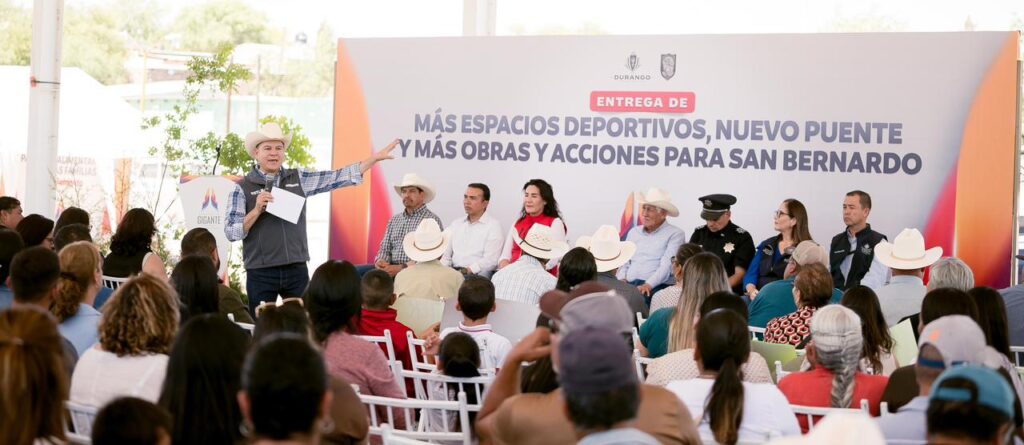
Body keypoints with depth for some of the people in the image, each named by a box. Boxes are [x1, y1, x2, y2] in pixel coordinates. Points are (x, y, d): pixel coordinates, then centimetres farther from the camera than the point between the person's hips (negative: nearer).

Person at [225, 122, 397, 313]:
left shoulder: (298, 178, 9)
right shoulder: (243, 188, 0)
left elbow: (337, 177, 5)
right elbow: (231, 233, -4)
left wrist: (375, 158, 1)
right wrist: (256, 211, -18)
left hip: (296, 270, 3)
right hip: (261, 273, -3)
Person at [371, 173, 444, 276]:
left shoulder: (432, 220, -1)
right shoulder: (394, 220, 20)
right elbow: (385, 248, 17)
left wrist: (401, 268, -20)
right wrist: (381, 261, -7)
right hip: (391, 267, 6)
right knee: (362, 271, -21)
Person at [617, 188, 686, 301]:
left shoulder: (675, 234, 3)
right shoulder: (634, 232, 21)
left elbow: (667, 266, -9)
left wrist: (649, 285, -23)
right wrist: (622, 280, -1)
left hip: (657, 287, -4)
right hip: (629, 285, 4)